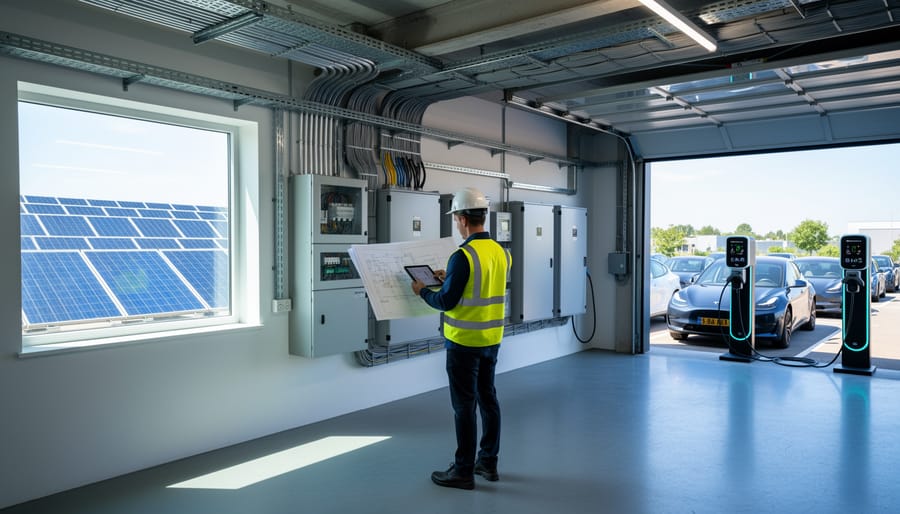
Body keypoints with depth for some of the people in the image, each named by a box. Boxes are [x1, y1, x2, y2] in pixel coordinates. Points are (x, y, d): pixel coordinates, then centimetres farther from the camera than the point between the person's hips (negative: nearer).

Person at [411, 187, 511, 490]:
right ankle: (488, 462, 27)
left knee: (464, 405, 2)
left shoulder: (463, 256, -21)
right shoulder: (501, 252, 3)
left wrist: (423, 291, 1)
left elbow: (447, 302, -17)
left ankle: (464, 471, 12)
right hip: (492, 339, 8)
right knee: (488, 398, 16)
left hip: (465, 342, -8)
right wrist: (449, 279, 19)